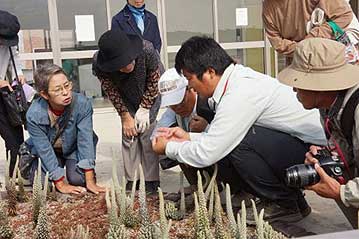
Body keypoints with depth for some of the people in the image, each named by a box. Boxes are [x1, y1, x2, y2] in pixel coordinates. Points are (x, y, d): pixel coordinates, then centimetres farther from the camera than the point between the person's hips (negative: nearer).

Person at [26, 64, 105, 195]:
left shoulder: (82, 104, -31)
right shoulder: (34, 115, -30)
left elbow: (85, 141, -29)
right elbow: (45, 150, -25)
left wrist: (90, 181, -32)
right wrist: (61, 185, -25)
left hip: (74, 149, 0)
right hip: (47, 153, 1)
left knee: (78, 180, -21)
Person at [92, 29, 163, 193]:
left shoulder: (147, 51, -38)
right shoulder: (98, 64, -32)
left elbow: (154, 82, -21)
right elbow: (111, 91, -15)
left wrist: (144, 109, -17)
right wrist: (125, 116, -13)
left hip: (150, 95, -2)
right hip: (126, 98, 2)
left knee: (147, 133, -8)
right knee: (128, 135, -3)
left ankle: (152, 181, 1)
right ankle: (131, 181, 8)